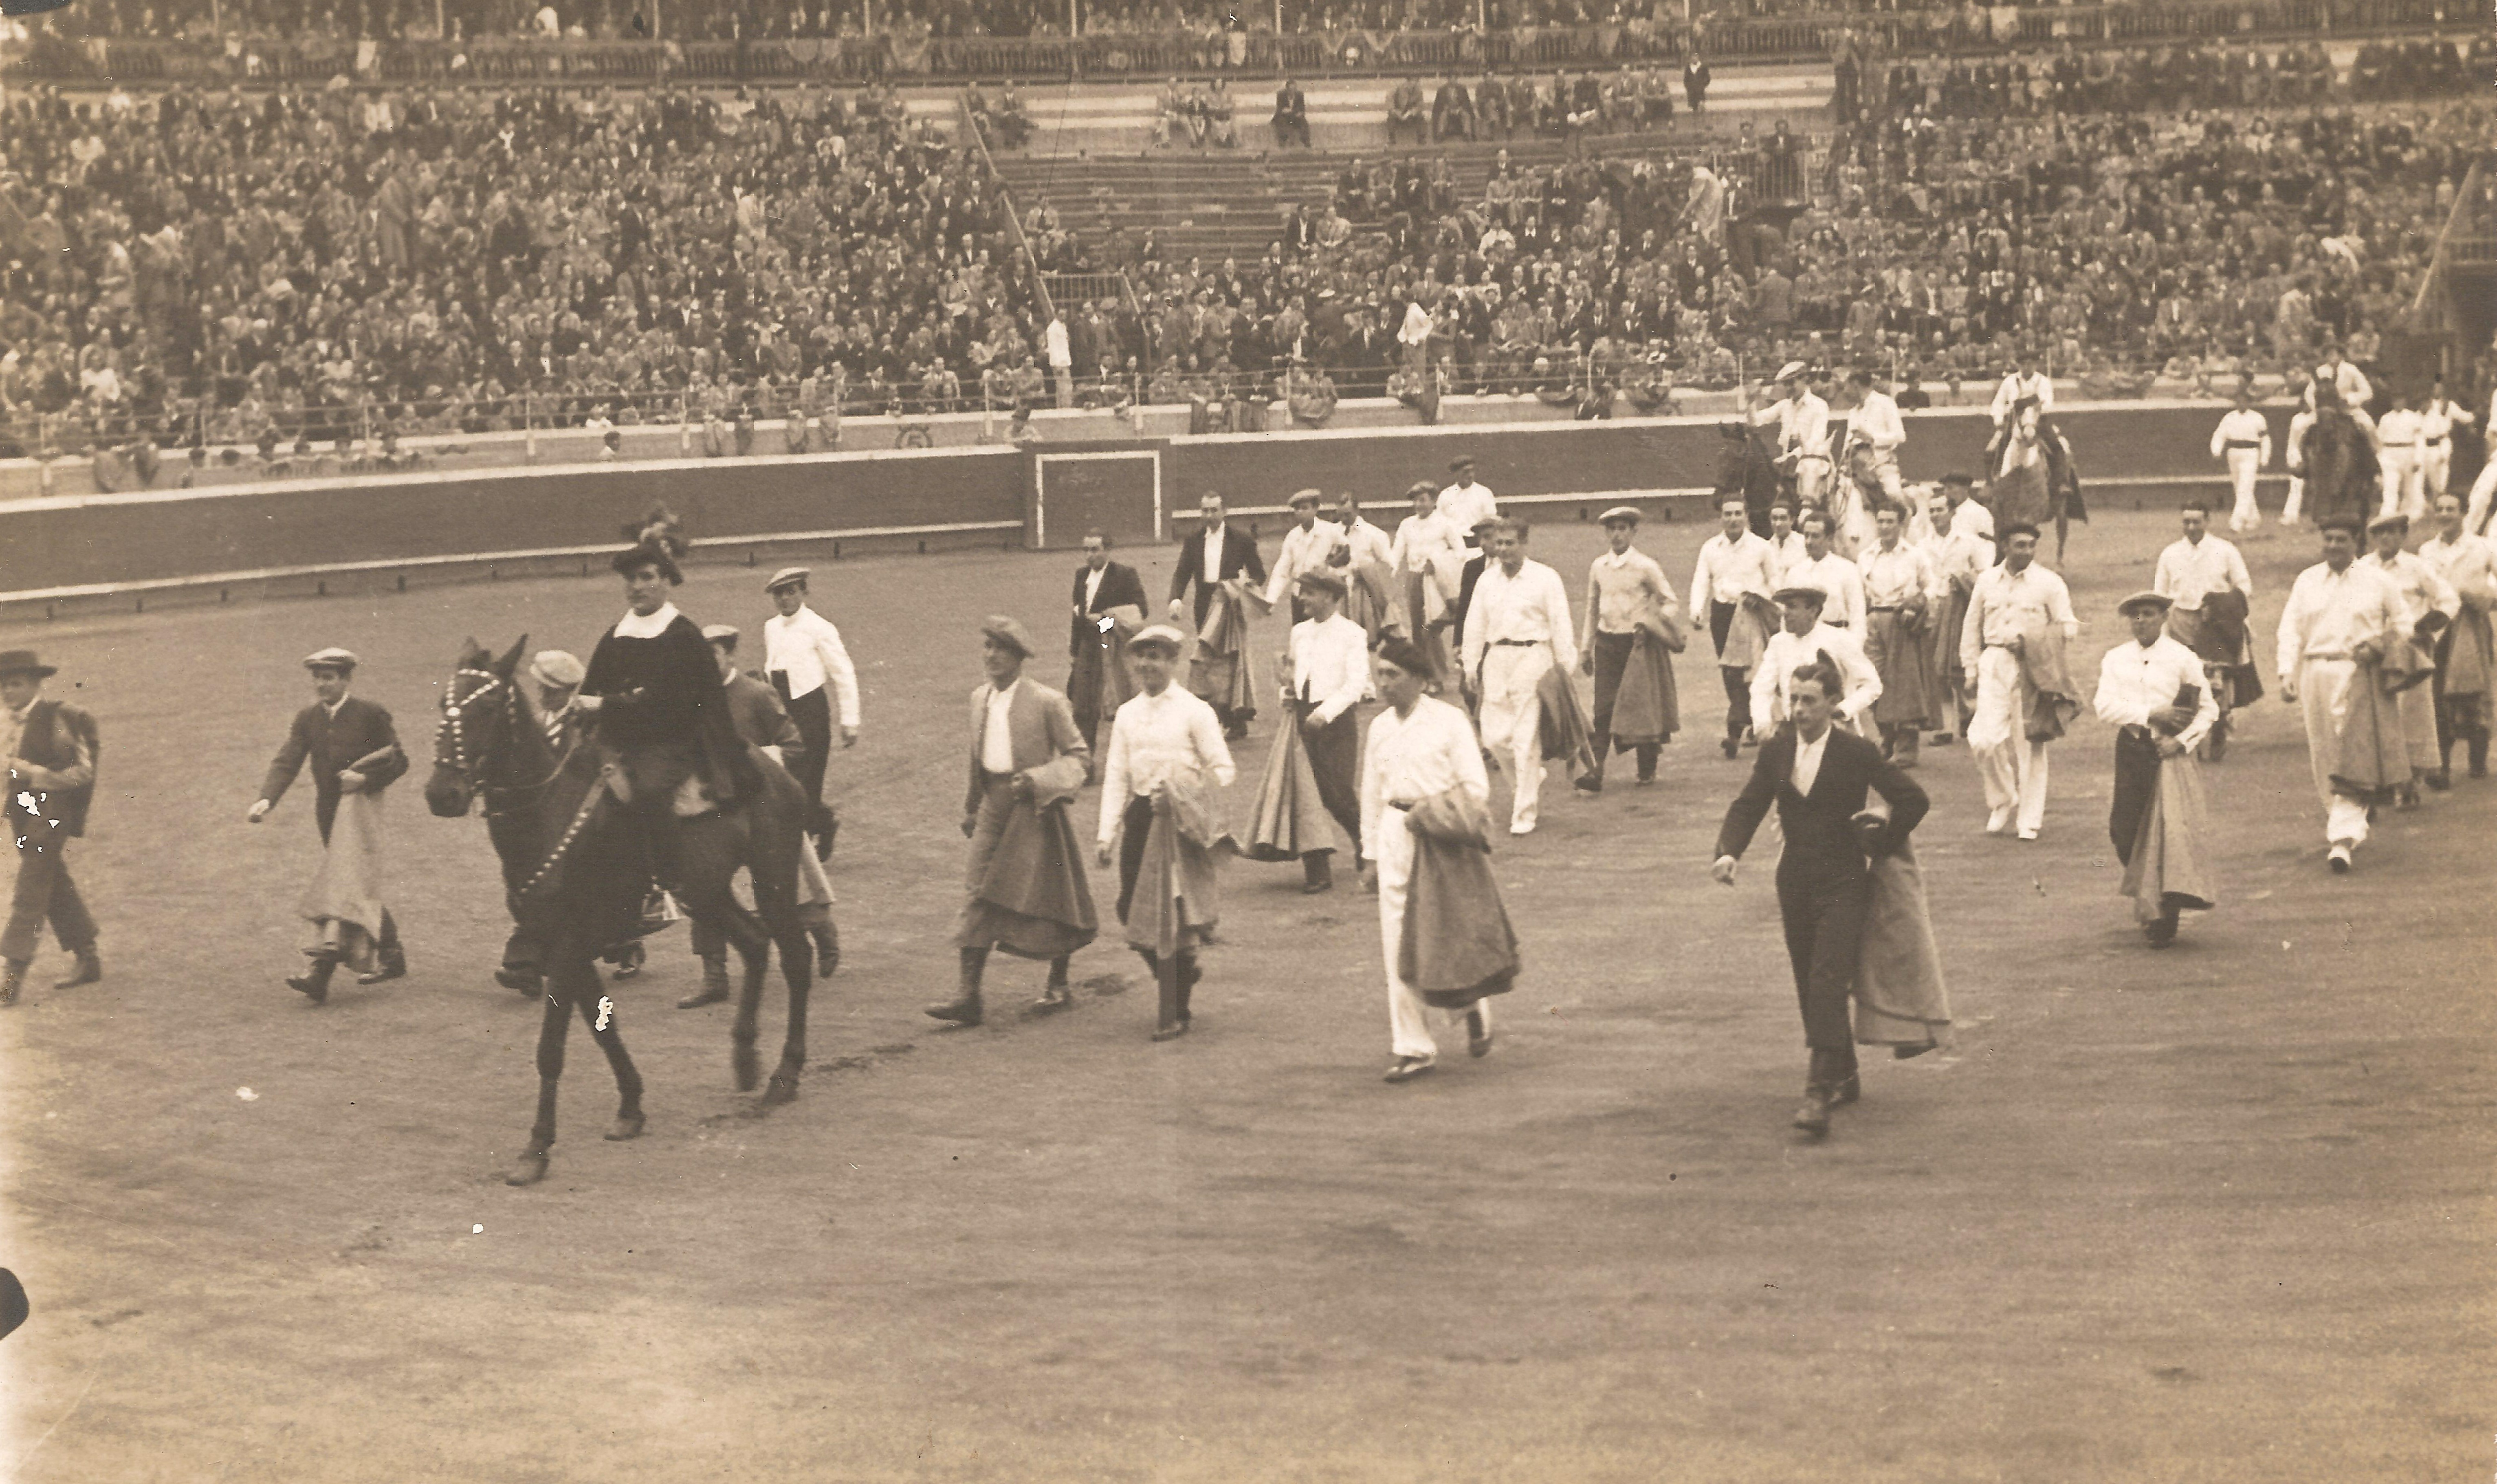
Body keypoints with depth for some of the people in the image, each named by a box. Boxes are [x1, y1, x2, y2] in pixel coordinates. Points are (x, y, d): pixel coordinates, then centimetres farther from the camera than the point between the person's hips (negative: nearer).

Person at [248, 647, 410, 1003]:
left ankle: (322, 972, -30)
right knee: (359, 891, 13)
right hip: (328, 811, 6)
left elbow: (398, 761, 0)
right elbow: (287, 762, -1)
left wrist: (366, 778, -18)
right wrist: (267, 799, -18)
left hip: (360, 806, -6)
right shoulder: (307, 719, 10)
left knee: (344, 883, -18)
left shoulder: (371, 715, -3)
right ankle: (391, 954, 26)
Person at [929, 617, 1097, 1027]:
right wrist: (972, 808, 21)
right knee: (978, 898, -5)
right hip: (994, 807, 5)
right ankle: (969, 997, -8)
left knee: (1051, 897, 7)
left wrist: (1038, 779, -20)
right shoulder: (980, 698, 9)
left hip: (1034, 811, -5)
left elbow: (1079, 756, -7)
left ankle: (1059, 981, 29)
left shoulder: (1047, 702, -9)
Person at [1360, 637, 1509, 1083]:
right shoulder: (1379, 728, 9)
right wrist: (1372, 855, 14)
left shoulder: (1449, 721, -4)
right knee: (1399, 943, 0)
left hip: (1446, 838, -4)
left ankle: (1474, 1008, 32)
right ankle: (1413, 1048, 6)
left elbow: (1477, 786, -3)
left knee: (1453, 931, 0)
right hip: (1396, 833, 4)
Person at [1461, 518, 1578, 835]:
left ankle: (1524, 817, 3)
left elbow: (1561, 626, -1)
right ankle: (1533, 777, 31)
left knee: (1526, 740, -4)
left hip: (1532, 658, -4)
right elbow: (1475, 626, 16)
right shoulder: (1487, 580, 11)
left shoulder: (1545, 578, -2)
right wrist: (1472, 668, 13)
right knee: (1495, 736, 1)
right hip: (1497, 658, 4)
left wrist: (1564, 669, -3)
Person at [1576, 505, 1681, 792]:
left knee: (1643, 704, 2)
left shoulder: (1645, 566, -6)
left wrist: (1651, 624, -17)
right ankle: (1595, 774, -10)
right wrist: (1586, 648, 18)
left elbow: (1672, 603, -1)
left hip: (1638, 642, -3)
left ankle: (1648, 769, 21)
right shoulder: (1598, 566, 7)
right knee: (1603, 709, -5)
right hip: (1607, 642, 3)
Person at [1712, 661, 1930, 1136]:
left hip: (1844, 886, -5)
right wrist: (1728, 852, -14)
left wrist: (1880, 844, -4)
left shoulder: (1858, 753, -9)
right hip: (1796, 883, 5)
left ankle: (1820, 1092, -20)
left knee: (1828, 985, -16)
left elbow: (1913, 801, -5)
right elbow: (1748, 805, 3)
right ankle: (1845, 1079, 29)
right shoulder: (1775, 751, 5)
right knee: (1810, 989, 11)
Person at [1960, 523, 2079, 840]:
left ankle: (2030, 819, 12)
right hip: (1995, 663, 2)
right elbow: (1972, 628, 18)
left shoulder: (2049, 583, 2)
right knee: (1986, 738, -12)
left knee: (2030, 745, 1)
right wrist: (1971, 669, 11)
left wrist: (2031, 641, -15)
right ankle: (2003, 802, 11)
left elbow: (2069, 628, 1)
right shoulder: (1987, 581, 10)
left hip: (2033, 670, -2)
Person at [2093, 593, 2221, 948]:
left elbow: (2209, 710, 1)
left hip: (2170, 753, -3)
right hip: (2131, 749, 3)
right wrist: (2151, 714, -15)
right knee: (2126, 833, 2)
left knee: (2172, 831, -11)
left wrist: (2182, 741, -12)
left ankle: (2165, 919, -8)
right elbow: (2106, 706, -5)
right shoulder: (2116, 659, 7)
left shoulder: (2183, 659, 0)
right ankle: (2145, 900, 27)